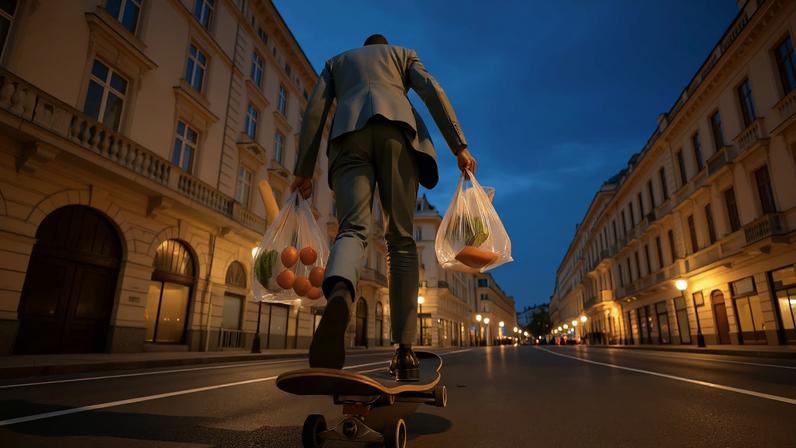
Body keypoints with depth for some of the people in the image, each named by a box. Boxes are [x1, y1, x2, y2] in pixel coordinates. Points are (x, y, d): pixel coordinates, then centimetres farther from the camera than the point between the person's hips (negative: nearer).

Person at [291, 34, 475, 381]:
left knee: (352, 229, -11)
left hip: (350, 133, 1)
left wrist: (304, 168, 12)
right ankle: (404, 351, -11)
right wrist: (459, 146, 3)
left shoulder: (336, 61, 36)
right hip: (397, 130, 0)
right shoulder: (403, 53, 34)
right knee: (401, 239, -4)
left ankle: (339, 293, -49)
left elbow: (314, 110, 18)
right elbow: (432, 92, 12)